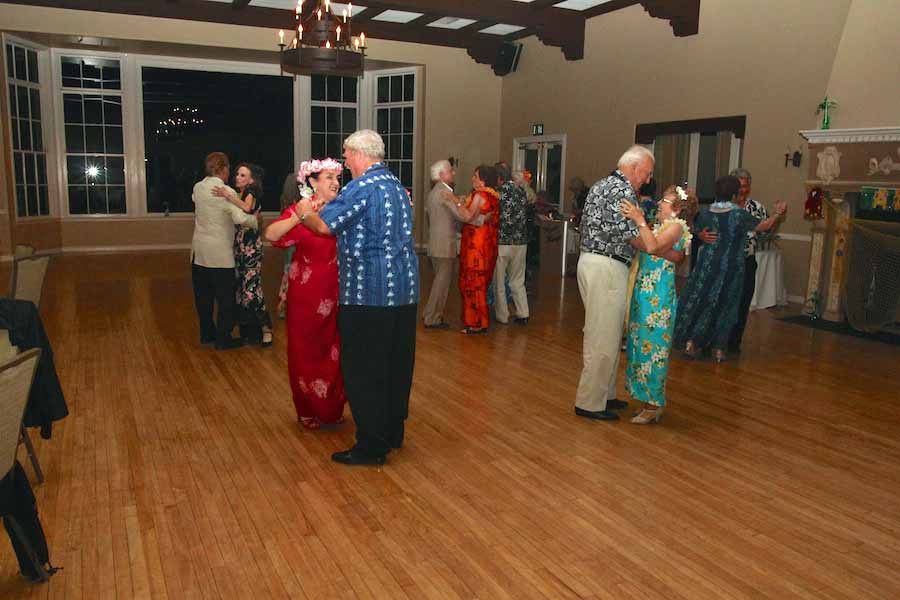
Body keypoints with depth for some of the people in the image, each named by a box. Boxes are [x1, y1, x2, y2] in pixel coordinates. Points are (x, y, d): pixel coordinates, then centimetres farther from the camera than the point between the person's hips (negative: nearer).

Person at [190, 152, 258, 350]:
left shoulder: (197, 188, 4)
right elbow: (241, 219, -28)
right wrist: (255, 219, -8)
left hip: (199, 252, 7)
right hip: (220, 254, -6)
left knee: (203, 296, 15)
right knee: (226, 297, 4)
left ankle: (206, 333, 27)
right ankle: (223, 338, 9)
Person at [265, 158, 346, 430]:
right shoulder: (299, 210, -7)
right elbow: (271, 234, -23)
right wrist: (300, 216, -36)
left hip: (335, 294, 4)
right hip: (306, 293, -3)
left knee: (334, 351, 11)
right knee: (306, 352, 8)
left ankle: (332, 408, 29)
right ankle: (307, 411, 25)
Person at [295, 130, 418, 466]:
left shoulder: (362, 187, -12)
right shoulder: (398, 186, 17)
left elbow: (325, 226, -14)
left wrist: (305, 213, 8)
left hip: (368, 293, -9)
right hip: (406, 290, 9)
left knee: (363, 372, 0)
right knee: (397, 366, 15)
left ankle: (371, 447, 7)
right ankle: (393, 433, 28)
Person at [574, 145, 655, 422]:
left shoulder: (599, 186, 18)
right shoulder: (624, 191, -12)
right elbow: (634, 237, -18)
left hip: (590, 261, 10)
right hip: (608, 267, -10)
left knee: (601, 334, 17)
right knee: (604, 338, -4)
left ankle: (603, 393, 27)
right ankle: (590, 403, 3)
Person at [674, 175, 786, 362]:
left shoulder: (705, 214, -7)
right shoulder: (739, 215, -14)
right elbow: (764, 226, -2)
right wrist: (778, 213, 13)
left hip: (707, 265, 2)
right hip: (731, 268, -2)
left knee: (699, 301, 14)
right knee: (725, 306, 11)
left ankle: (691, 341, 10)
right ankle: (719, 348, 16)